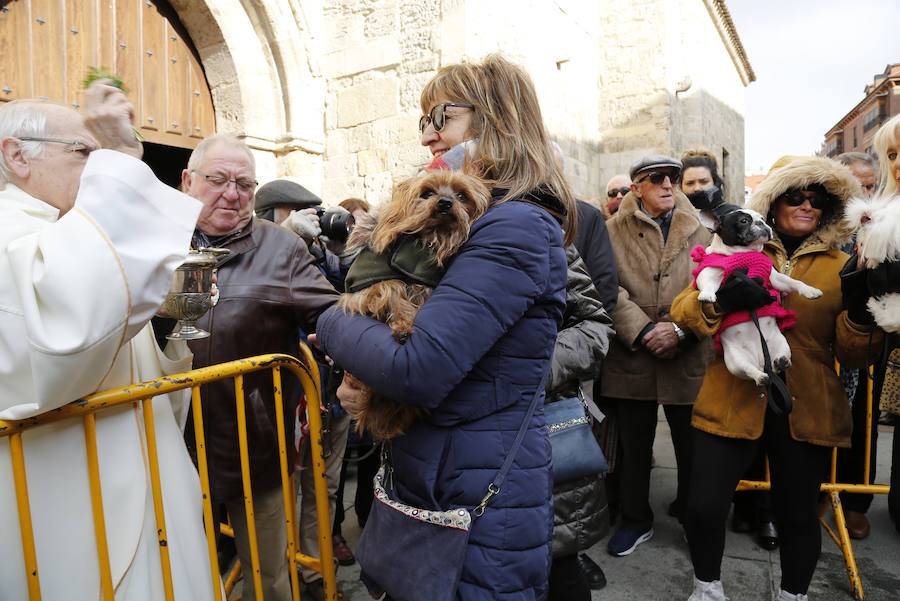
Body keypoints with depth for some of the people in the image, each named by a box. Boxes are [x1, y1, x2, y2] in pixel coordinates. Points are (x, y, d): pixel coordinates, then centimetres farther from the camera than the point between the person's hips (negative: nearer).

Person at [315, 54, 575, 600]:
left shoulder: (516, 229, -21)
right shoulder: (467, 218, 10)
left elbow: (421, 369, -29)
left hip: (482, 507, -9)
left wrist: (332, 323, -11)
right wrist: (363, 381, -5)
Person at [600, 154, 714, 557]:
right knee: (634, 446, 11)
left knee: (693, 446, 13)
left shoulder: (700, 231, 9)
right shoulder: (615, 231, 4)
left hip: (689, 357, 1)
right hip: (632, 358, -1)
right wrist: (642, 331, -16)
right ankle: (636, 520, 30)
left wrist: (679, 329, -13)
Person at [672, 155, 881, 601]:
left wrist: (858, 310, -13)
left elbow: (852, 356, 7)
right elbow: (682, 307, -4)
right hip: (732, 401, -1)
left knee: (798, 514, 10)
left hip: (805, 409, 2)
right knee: (704, 506, -5)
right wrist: (721, 302, -26)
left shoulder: (839, 266, 10)